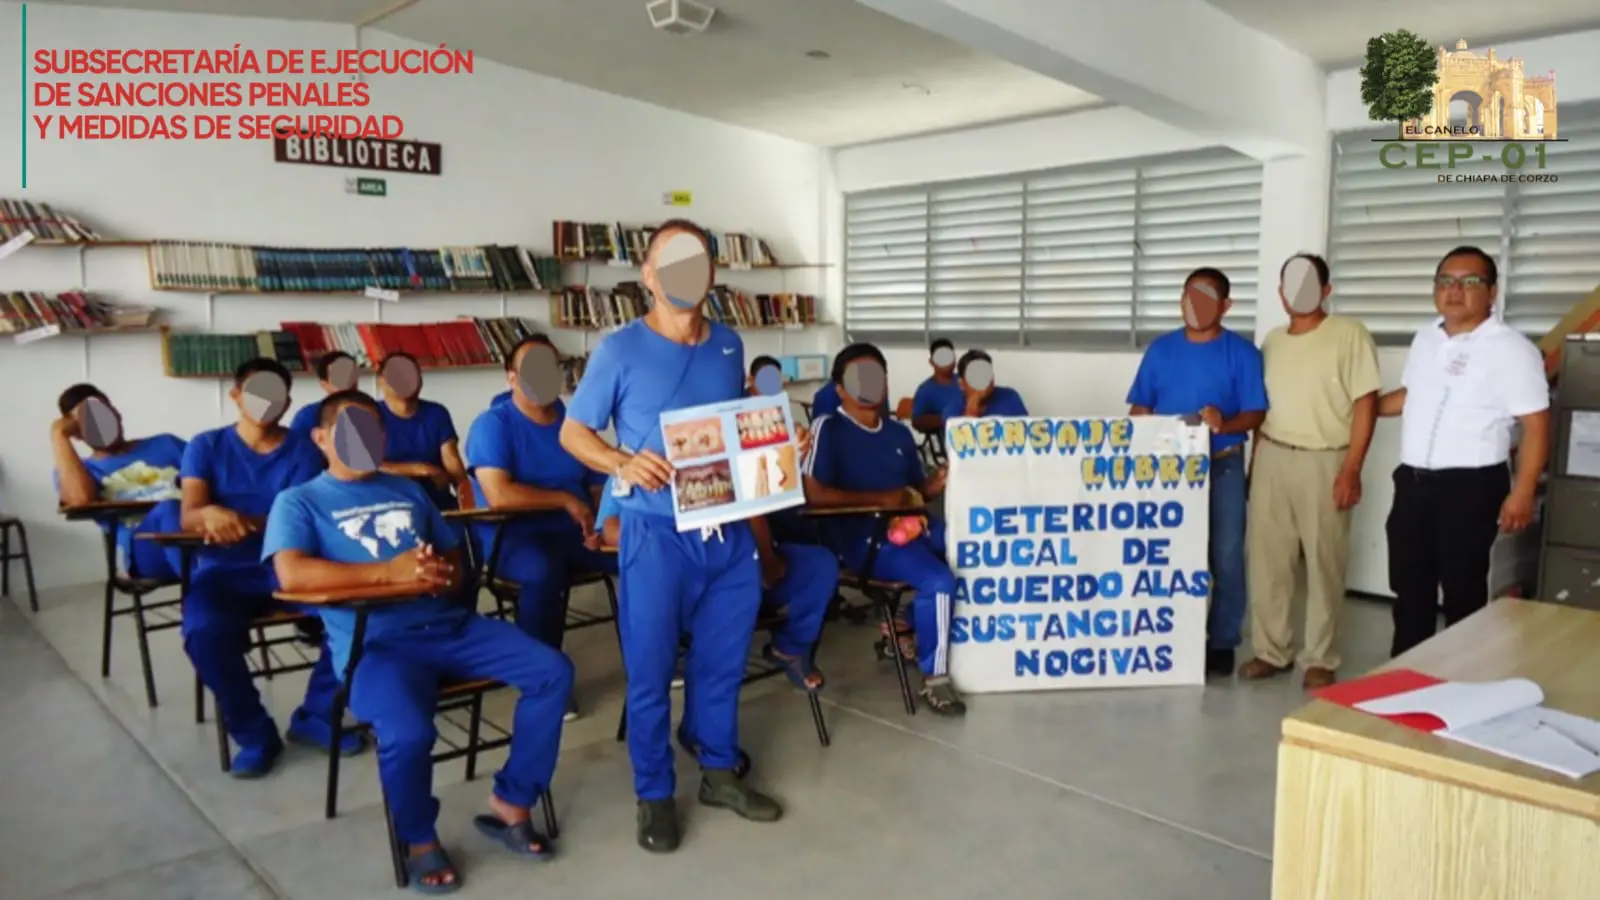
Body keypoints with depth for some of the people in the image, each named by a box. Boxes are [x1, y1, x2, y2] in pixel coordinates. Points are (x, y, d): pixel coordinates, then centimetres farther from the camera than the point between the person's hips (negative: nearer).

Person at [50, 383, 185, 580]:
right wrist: (58, 435, 9)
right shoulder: (85, 469, 24)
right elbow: (81, 499, -2)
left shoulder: (165, 444, 30)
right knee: (169, 510, -39)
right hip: (144, 548, -2)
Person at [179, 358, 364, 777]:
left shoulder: (303, 450, 5)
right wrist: (209, 514, -33)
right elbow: (188, 517, -7)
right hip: (227, 571, -1)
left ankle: (315, 716, -4)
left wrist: (239, 522, -29)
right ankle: (255, 735, -11)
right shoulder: (206, 446, 5)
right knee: (205, 630, -33)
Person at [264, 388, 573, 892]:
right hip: (374, 642, -5)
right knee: (407, 733, -34)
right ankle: (419, 840, 0)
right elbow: (292, 575, -13)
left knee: (553, 672, -12)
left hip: (449, 624, 6)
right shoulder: (298, 502, 7)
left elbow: (454, 557, 23)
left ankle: (510, 805, 4)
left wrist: (444, 574, -4)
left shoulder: (408, 490, 23)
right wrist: (390, 572, -17)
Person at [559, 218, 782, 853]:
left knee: (723, 658, 16)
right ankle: (654, 794, 23)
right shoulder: (620, 350, -7)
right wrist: (622, 462, -20)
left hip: (730, 528, 5)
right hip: (657, 532, -4)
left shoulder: (729, 345, 8)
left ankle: (719, 772, 34)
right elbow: (572, 432, -2)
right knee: (650, 668, 5)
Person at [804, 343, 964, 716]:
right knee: (939, 580, -26)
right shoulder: (828, 429, -3)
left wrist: (934, 486, -2)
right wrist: (879, 499, -15)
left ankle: (908, 628, 11)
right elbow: (815, 494, -13)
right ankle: (934, 678, -6)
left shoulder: (900, 433, 18)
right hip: (861, 536, -7)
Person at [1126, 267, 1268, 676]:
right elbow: (1140, 408, 6)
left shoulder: (1242, 352, -1)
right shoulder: (1161, 349, 6)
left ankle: (1222, 641, 14)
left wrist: (1225, 424, -25)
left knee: (1225, 556, 2)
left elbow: (1255, 414, -5)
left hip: (1223, 465, -2)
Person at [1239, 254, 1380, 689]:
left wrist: (1352, 468, -14)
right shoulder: (1273, 340, 13)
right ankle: (1270, 650, 19)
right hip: (1271, 458, 5)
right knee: (1267, 560, 7)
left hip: (1323, 461, -4)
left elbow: (1366, 404, -8)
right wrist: (1256, 460, 12)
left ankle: (1320, 659, 15)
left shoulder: (1350, 334, -4)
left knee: (1324, 564, 3)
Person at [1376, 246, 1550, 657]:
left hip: (1469, 487, -7)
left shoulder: (1511, 349, -11)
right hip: (1413, 482, 7)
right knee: (1409, 586, 14)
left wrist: (1522, 493, -18)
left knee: (1463, 589, 4)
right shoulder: (1426, 337, 11)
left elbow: (1536, 425, -13)